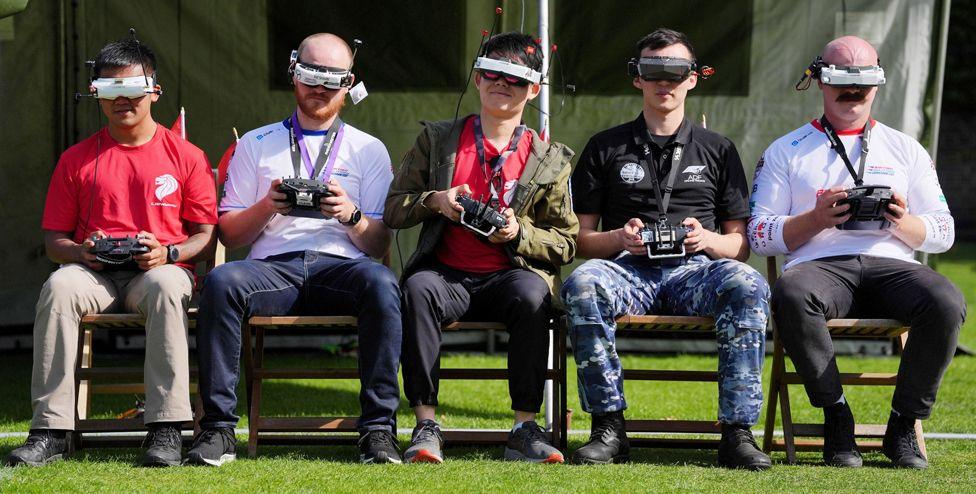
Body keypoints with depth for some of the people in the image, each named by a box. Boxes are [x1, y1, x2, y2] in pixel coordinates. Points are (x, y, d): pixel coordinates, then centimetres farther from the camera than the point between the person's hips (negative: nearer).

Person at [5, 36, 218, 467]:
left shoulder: (185, 157, 10)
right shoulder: (77, 160, 15)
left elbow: (206, 237, 8)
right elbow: (53, 240, 14)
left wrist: (168, 253, -12)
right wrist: (80, 252, -9)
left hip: (159, 270, -1)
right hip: (94, 271, 2)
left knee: (165, 286, -39)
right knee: (59, 286, -34)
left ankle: (166, 429, -39)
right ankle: (51, 428, -35)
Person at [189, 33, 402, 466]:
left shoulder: (368, 150, 19)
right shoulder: (256, 144, 20)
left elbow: (379, 246, 11)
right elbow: (229, 236, 14)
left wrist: (351, 215, -10)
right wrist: (267, 207, -6)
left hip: (339, 267, 0)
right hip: (273, 267, 0)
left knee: (381, 282, -36)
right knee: (220, 281, -34)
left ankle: (378, 427, -34)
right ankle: (218, 428, -32)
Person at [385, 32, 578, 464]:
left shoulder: (551, 160, 10)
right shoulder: (437, 140, 12)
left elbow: (565, 243, 8)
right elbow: (393, 210, 12)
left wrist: (519, 233, -11)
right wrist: (435, 201, -9)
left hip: (510, 276, 0)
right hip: (448, 274, 0)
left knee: (532, 294, -36)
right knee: (418, 288, -35)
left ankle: (525, 429, -30)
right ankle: (426, 425, -33)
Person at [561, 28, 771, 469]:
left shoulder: (718, 150, 20)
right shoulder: (606, 148, 18)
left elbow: (741, 247, 16)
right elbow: (580, 238, 13)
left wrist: (708, 240, -7)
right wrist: (618, 239, -9)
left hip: (694, 270, 0)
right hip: (629, 267, 0)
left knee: (748, 285, -34)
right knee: (581, 284, -36)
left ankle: (737, 431, -35)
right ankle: (608, 428, -31)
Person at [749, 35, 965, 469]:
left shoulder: (905, 150, 23)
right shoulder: (786, 152, 18)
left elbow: (942, 234, 17)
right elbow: (761, 235, 10)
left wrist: (902, 222, -5)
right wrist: (817, 219, -8)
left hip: (891, 263, 1)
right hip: (819, 265, -1)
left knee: (947, 303, -33)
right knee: (790, 296, -39)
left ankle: (903, 425, -17)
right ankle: (836, 418, -24)